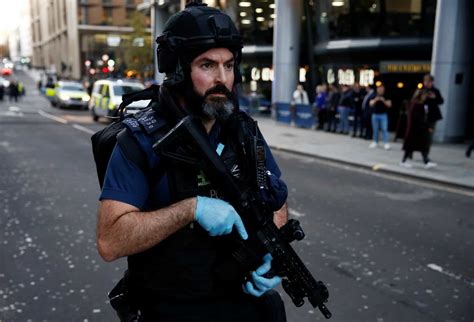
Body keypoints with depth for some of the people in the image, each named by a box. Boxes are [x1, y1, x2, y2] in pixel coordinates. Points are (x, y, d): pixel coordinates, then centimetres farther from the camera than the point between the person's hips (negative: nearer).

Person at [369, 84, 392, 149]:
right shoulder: (374, 96, 7)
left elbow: (389, 105, -5)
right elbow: (371, 104, -2)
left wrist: (383, 100, -19)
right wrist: (375, 100, -19)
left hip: (383, 115, -2)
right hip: (375, 114, 2)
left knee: (384, 129, -9)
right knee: (375, 129, 8)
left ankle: (386, 143, -9)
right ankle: (375, 142, 17)